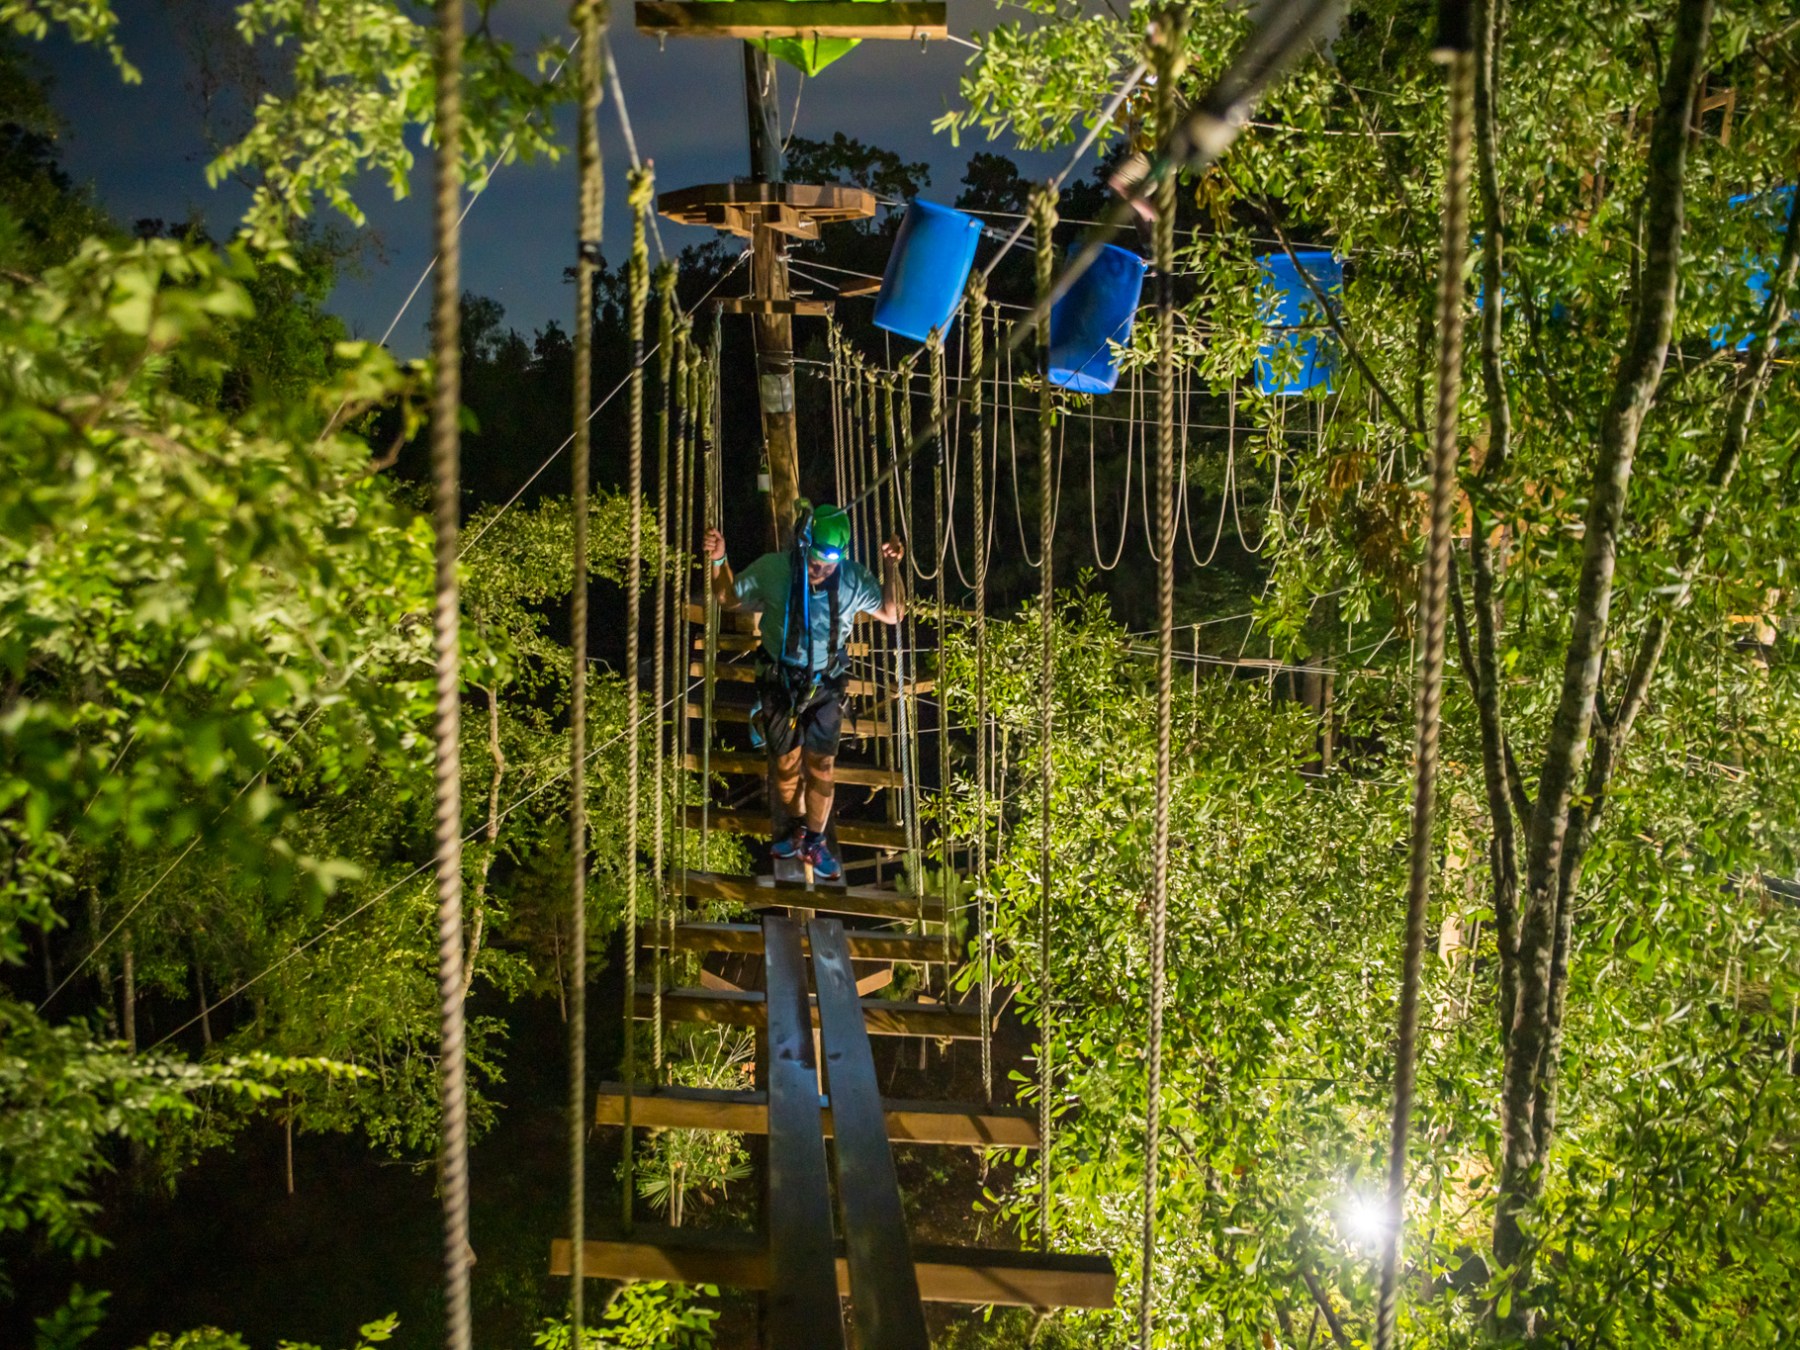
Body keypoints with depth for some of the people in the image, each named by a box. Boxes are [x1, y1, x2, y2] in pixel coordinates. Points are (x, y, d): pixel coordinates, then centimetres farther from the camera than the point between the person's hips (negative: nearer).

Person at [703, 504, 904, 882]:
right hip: (780, 680, 0)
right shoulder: (772, 571, -20)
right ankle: (794, 826, 41)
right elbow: (728, 598, -3)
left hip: (826, 684, 1)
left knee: (821, 765, 6)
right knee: (785, 762, 14)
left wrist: (892, 569, -19)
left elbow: (892, 614, -4)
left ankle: (815, 841, 26)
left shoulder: (853, 578, -17)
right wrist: (718, 561, -21)